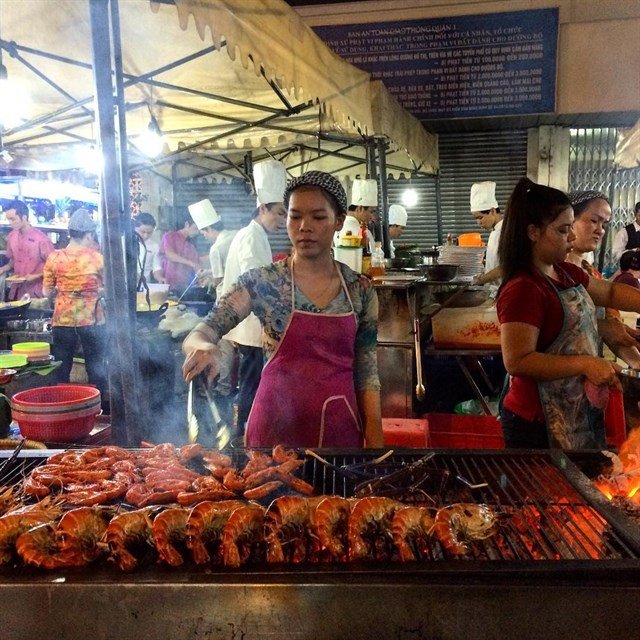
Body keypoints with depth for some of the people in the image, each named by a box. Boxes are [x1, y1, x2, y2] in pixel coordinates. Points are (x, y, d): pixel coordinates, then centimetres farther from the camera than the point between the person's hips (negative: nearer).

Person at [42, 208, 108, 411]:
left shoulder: (54, 257, -1)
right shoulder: (96, 257, -7)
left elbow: (47, 291, 3)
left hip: (63, 318, 2)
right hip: (91, 318, -2)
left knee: (61, 367, 12)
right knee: (96, 366, 10)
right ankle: (102, 406, 18)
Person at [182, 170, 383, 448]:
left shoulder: (360, 289, -1)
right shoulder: (262, 282, -8)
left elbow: (366, 373, 2)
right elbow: (199, 335, -11)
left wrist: (375, 442, -1)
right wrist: (202, 346, -34)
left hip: (340, 428, 3)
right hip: (277, 427, -2)